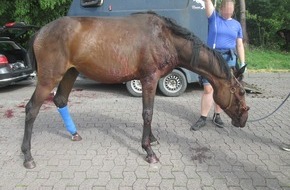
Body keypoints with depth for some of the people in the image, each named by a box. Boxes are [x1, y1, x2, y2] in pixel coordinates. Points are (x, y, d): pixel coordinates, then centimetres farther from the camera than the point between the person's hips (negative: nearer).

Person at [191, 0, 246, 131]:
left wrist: (243, 64, 5)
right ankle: (203, 118, 4)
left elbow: (240, 46, 12)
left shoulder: (237, 25, 12)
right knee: (208, 88, -6)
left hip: (229, 59, 3)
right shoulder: (214, 17, 5)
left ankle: (217, 116, 21)